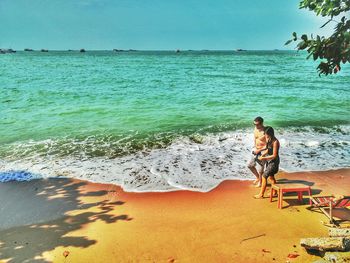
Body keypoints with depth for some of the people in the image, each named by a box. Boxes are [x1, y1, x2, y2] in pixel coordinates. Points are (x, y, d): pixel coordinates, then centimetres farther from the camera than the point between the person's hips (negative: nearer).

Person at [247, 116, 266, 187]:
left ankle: (260, 182, 27)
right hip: (256, 150, 8)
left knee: (259, 168, 1)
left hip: (262, 152, -8)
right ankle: (257, 177, 36)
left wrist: (259, 150, -18)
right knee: (249, 165, 15)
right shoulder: (255, 128, -2)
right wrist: (255, 147, 3)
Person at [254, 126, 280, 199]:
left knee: (264, 176, -6)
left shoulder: (275, 142, -24)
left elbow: (274, 155, -23)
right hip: (269, 160, 9)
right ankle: (274, 192, 35)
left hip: (274, 161, -9)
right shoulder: (269, 140, 2)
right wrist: (263, 154, -3)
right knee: (271, 176, 19)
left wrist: (264, 158, -21)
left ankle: (261, 194, 3)